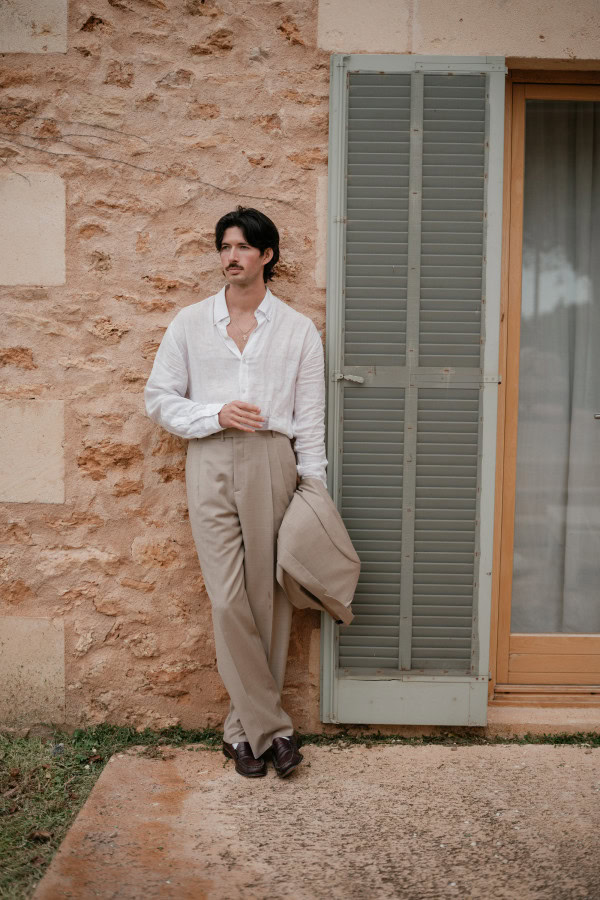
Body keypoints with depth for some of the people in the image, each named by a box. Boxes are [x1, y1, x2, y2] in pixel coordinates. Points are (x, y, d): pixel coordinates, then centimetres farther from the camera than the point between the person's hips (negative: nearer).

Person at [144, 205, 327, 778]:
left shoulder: (297, 329, 8)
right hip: (210, 464, 1)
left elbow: (310, 420, 6)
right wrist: (216, 414, -9)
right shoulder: (190, 323, 10)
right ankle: (272, 726, 6)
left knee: (267, 599, 1)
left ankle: (245, 728, 15)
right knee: (228, 601, -6)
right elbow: (158, 399, 8)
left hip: (271, 463, 0)